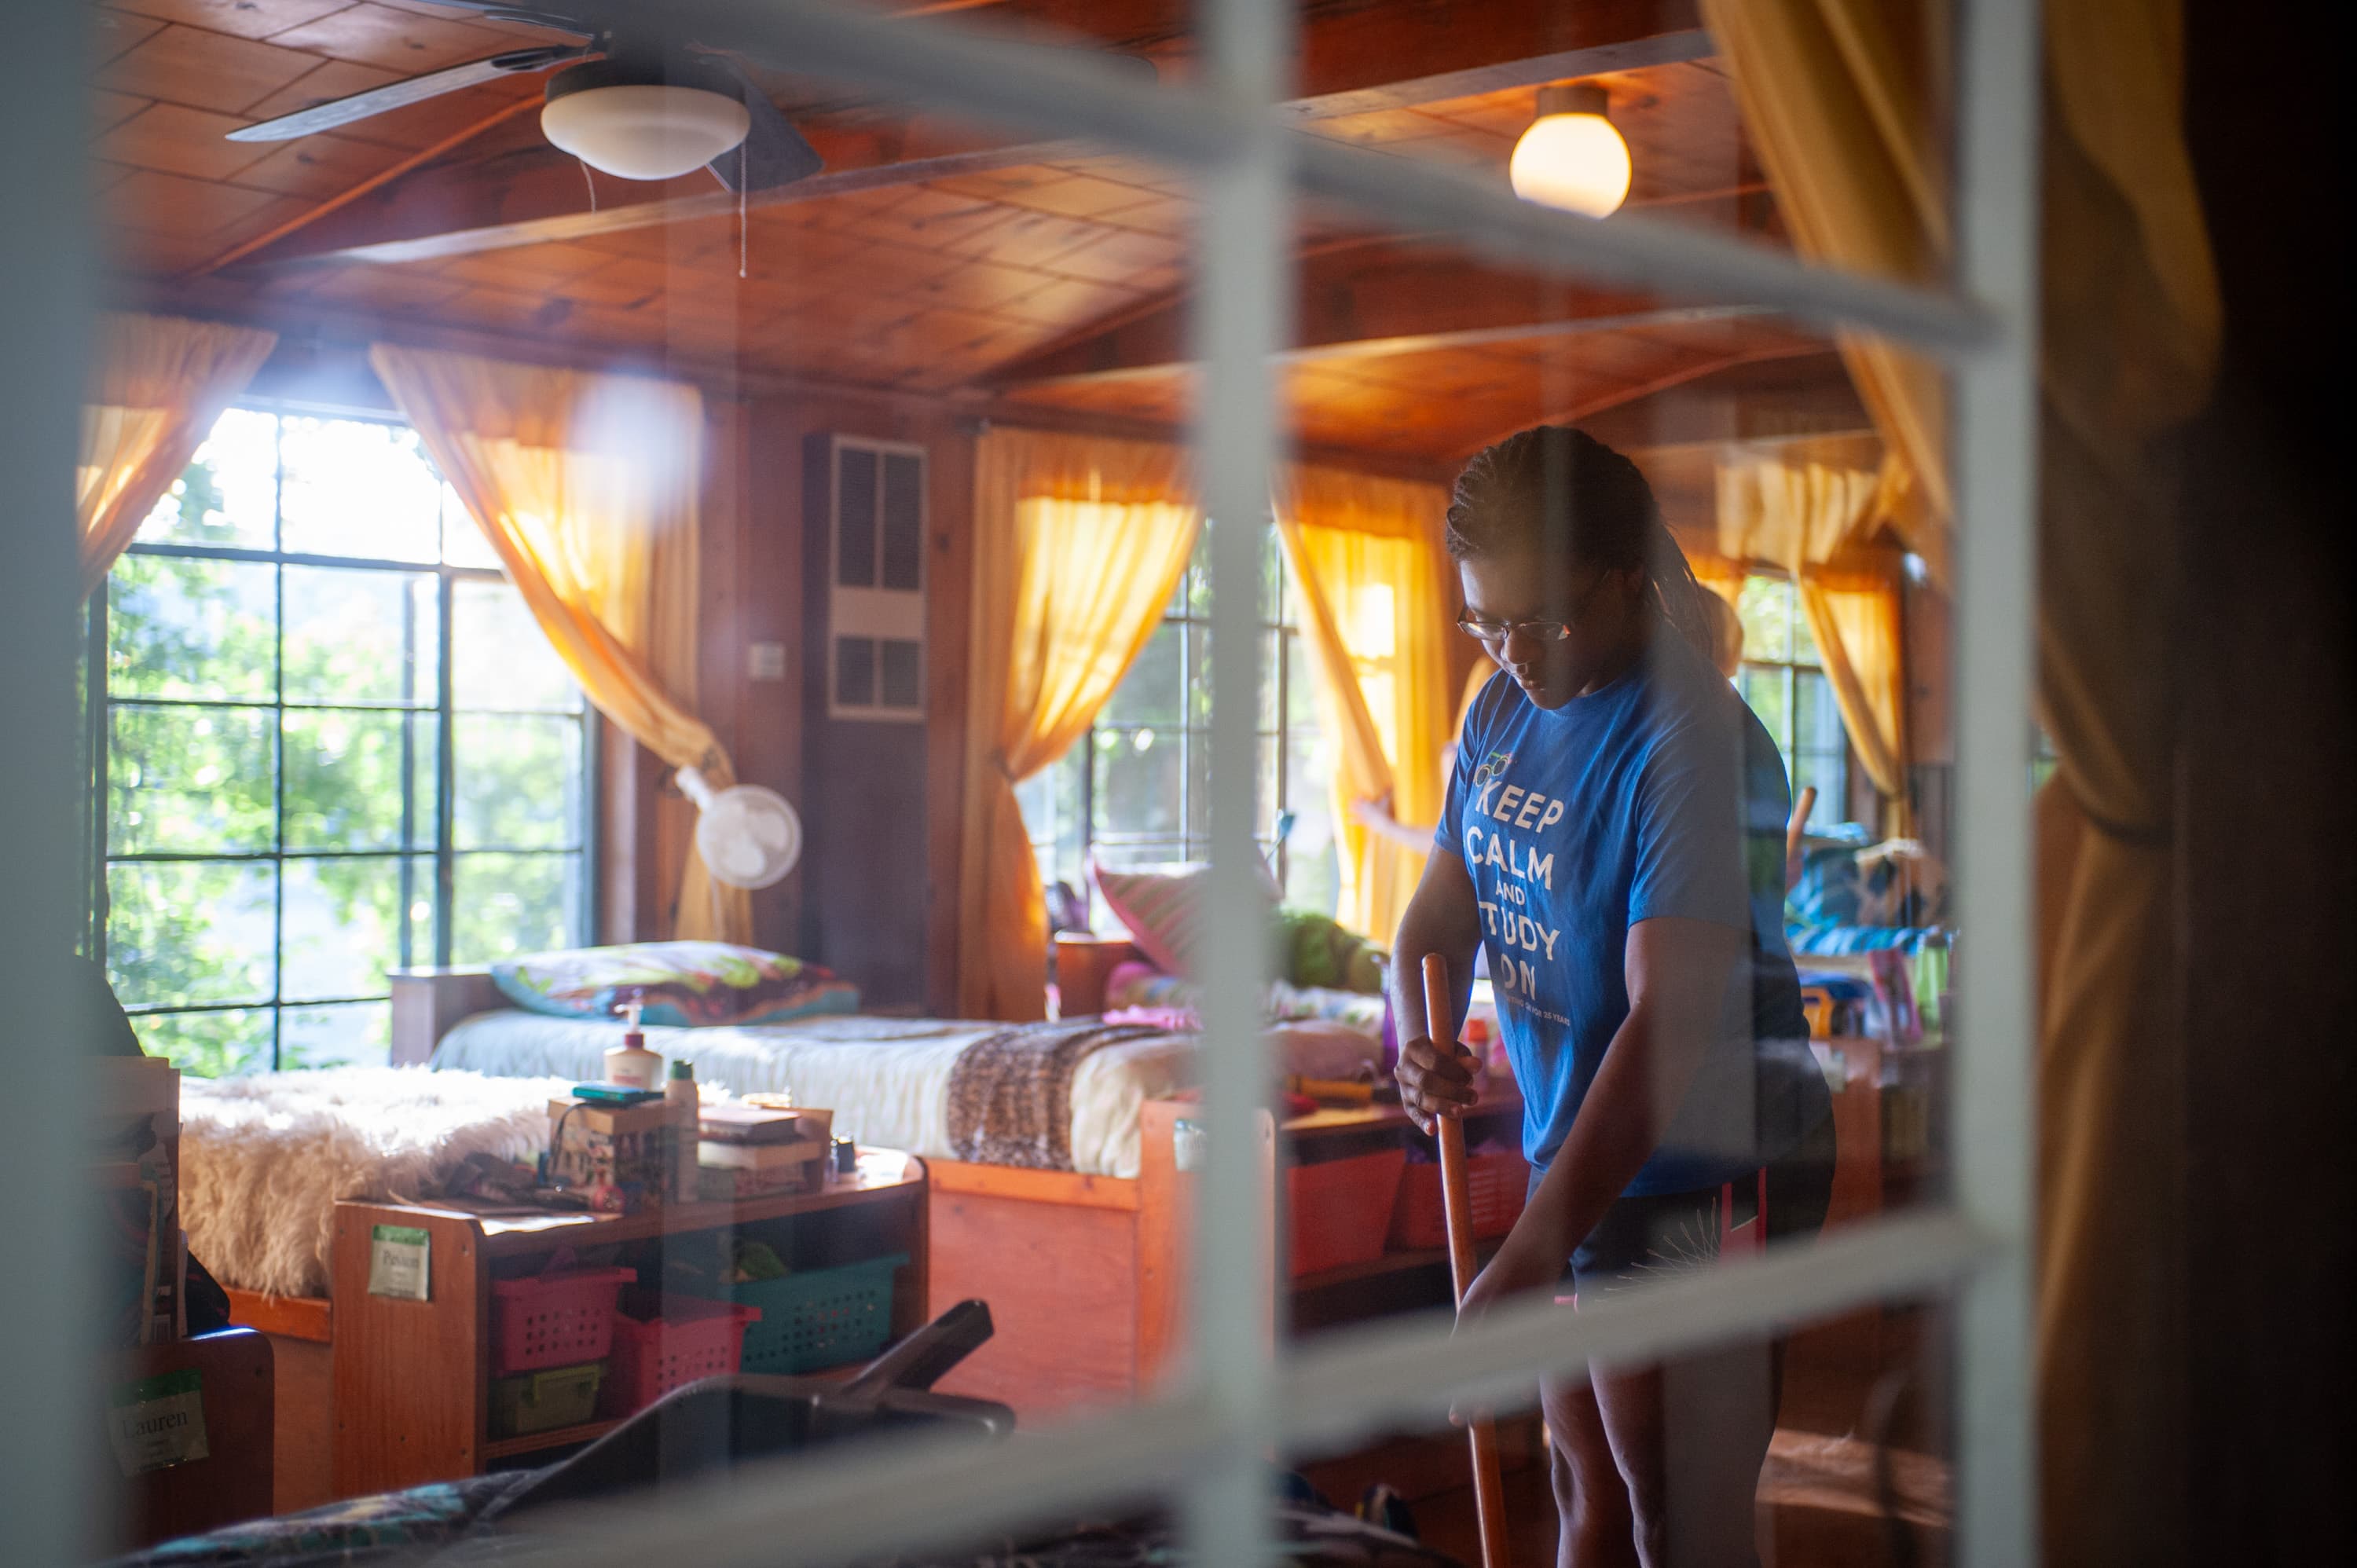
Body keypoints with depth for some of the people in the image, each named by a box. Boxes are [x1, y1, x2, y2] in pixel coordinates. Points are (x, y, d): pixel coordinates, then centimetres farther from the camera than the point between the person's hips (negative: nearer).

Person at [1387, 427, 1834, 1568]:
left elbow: (1668, 1024, -27)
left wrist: (1528, 1257, -31)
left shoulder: (1696, 746, -22)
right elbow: (1444, 911, 14)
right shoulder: (1503, 711, 6)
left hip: (1697, 1182, -8)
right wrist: (1418, 1042, -10)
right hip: (1573, 1157, 8)